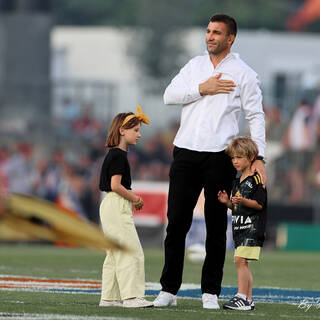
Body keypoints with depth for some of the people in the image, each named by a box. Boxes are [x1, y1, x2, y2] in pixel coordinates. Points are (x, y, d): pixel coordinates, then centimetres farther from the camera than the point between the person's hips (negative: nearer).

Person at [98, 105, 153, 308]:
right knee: (132, 252, -10)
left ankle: (109, 297, 14)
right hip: (118, 207, -11)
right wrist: (135, 198, -10)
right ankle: (131, 296, -12)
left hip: (111, 206, 11)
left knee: (115, 254, 12)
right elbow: (115, 185, -22)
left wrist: (132, 198, 10)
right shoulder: (119, 155, -14)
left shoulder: (114, 154, 17)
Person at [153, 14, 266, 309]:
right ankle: (169, 290, 2)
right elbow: (169, 95, 5)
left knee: (216, 226, 2)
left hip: (220, 156, -3)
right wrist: (202, 89, -8)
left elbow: (256, 116, 1)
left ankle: (211, 292, 8)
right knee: (177, 221, -1)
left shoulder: (244, 74, 3)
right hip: (186, 152, 3)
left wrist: (259, 156, -7)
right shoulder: (194, 66, 14)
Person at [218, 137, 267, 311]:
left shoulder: (256, 179, -8)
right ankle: (248, 300, 13)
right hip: (239, 226, 9)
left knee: (240, 260, -17)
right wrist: (227, 202, 4)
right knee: (243, 263, 9)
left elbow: (259, 204, -12)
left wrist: (242, 201, -26)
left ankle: (242, 297, -19)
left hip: (252, 226, -9)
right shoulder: (237, 182, 19)